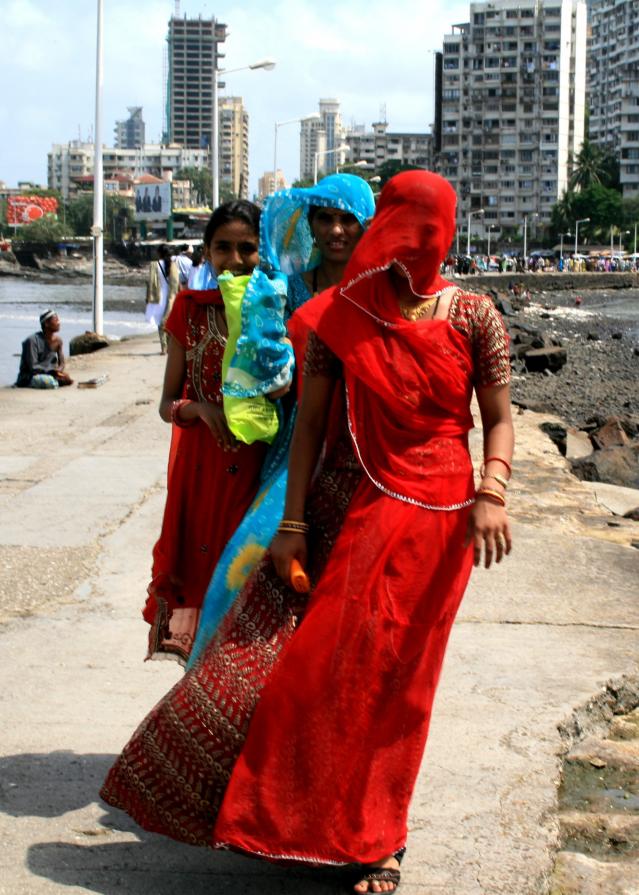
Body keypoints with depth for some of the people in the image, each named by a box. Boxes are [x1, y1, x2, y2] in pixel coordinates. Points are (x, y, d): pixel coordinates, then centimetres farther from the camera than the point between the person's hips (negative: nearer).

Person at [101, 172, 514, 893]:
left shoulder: (471, 315, -2)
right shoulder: (342, 314, 0)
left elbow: (498, 418, 1)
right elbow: (310, 421, 1)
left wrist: (491, 493, -17)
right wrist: (291, 523, -3)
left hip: (434, 516, -1)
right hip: (347, 506, 2)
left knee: (392, 676, 5)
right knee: (306, 661, -4)